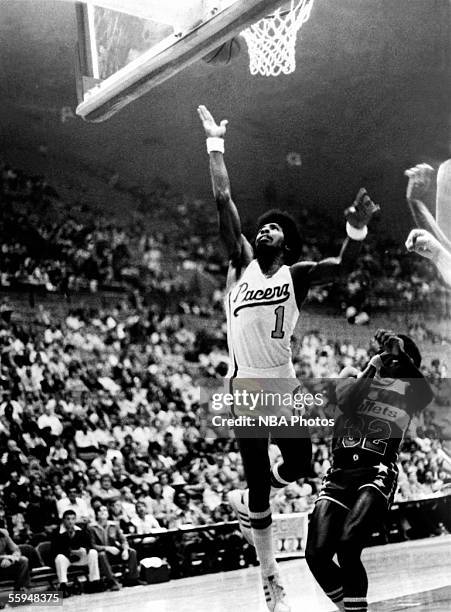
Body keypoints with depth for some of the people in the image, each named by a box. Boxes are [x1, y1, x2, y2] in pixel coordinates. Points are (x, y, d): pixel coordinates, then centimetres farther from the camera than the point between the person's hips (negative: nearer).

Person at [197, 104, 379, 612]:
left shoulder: (297, 274, 1)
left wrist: (357, 229, -34)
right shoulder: (240, 263, 2)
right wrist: (215, 146, 1)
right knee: (260, 488, 4)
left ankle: (244, 502, 41)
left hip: (286, 387, 1)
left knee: (299, 466, 7)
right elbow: (223, 202, 0)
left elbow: (342, 266, -16)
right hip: (246, 389, 0)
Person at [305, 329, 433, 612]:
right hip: (339, 473, 3)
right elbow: (345, 403, -3)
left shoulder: (408, 390, 16)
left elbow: (429, 395, -8)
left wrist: (403, 356, -8)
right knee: (317, 554, -10)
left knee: (347, 547, -26)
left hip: (378, 474, -2)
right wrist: (371, 368, 2)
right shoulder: (355, 375, 19)